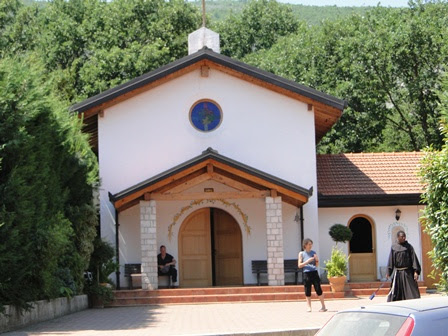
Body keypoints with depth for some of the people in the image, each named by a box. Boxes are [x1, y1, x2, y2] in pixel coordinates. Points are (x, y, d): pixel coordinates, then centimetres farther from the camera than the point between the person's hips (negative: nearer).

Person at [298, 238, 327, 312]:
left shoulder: (314, 253, 9)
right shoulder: (301, 254, 5)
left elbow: (317, 265, 13)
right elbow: (300, 265, 0)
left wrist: (317, 260, -7)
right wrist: (307, 261, -12)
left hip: (314, 273, 1)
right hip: (306, 274, -1)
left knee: (318, 290, -4)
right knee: (307, 292, 1)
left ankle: (323, 306, 4)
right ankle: (309, 307, 9)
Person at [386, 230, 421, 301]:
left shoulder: (408, 246, -1)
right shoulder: (393, 247, 5)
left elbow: (414, 258, -4)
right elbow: (391, 260, 8)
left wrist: (416, 271, -12)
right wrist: (388, 272, 4)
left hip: (407, 273, -2)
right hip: (397, 273, 2)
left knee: (411, 290, -3)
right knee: (395, 291, 6)